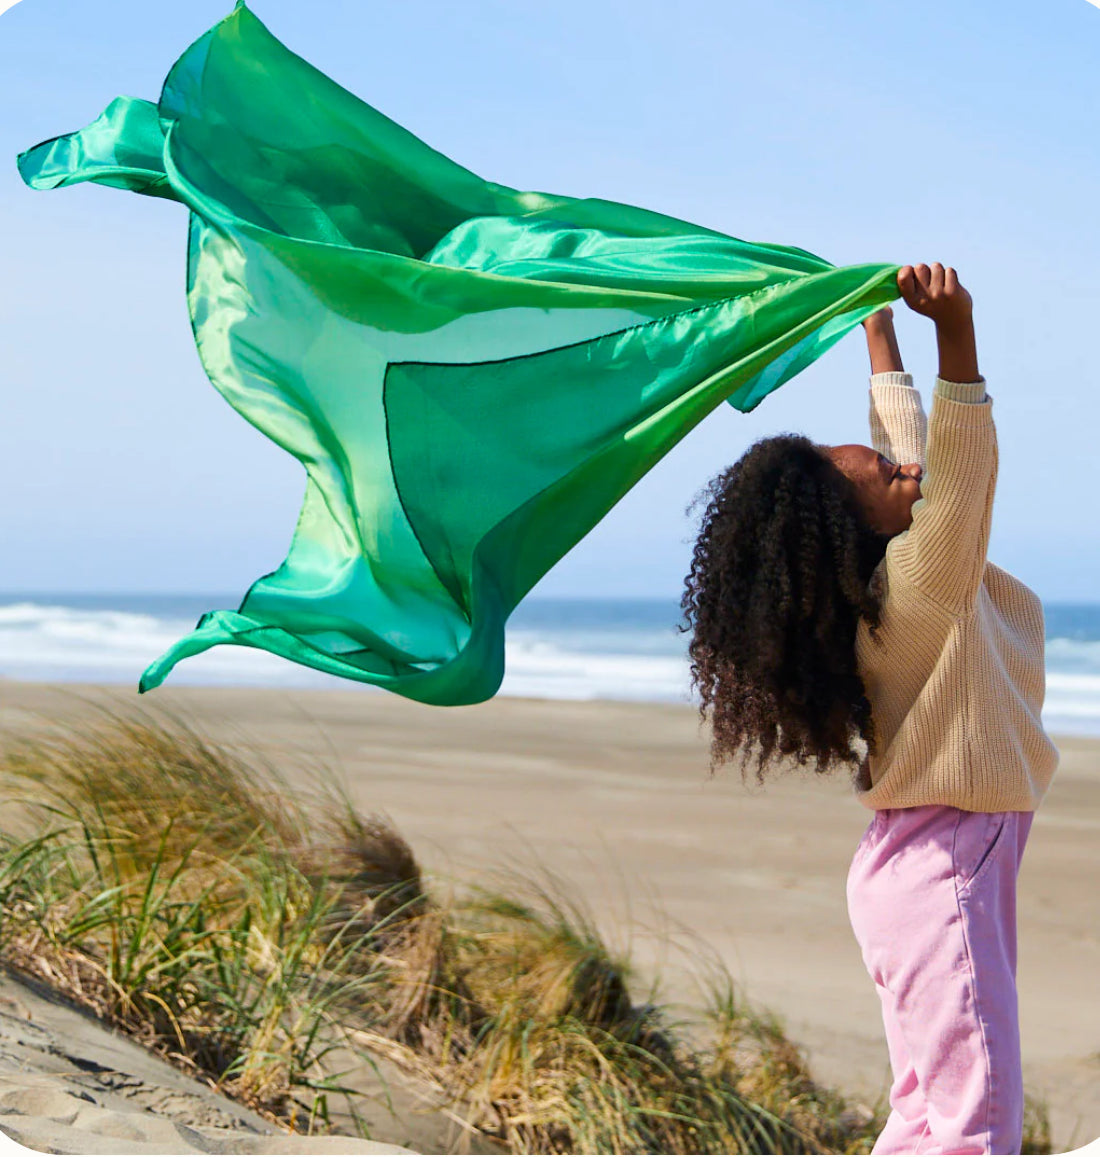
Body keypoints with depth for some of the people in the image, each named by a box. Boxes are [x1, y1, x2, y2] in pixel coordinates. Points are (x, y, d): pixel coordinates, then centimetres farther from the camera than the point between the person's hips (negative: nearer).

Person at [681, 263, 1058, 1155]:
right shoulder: (917, 588, -20)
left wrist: (882, 331, 29)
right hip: (945, 860, -10)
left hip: (957, 857, 10)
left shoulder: (891, 574, 5)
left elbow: (918, 448, 19)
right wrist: (956, 330, -45)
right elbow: (964, 465, -34)